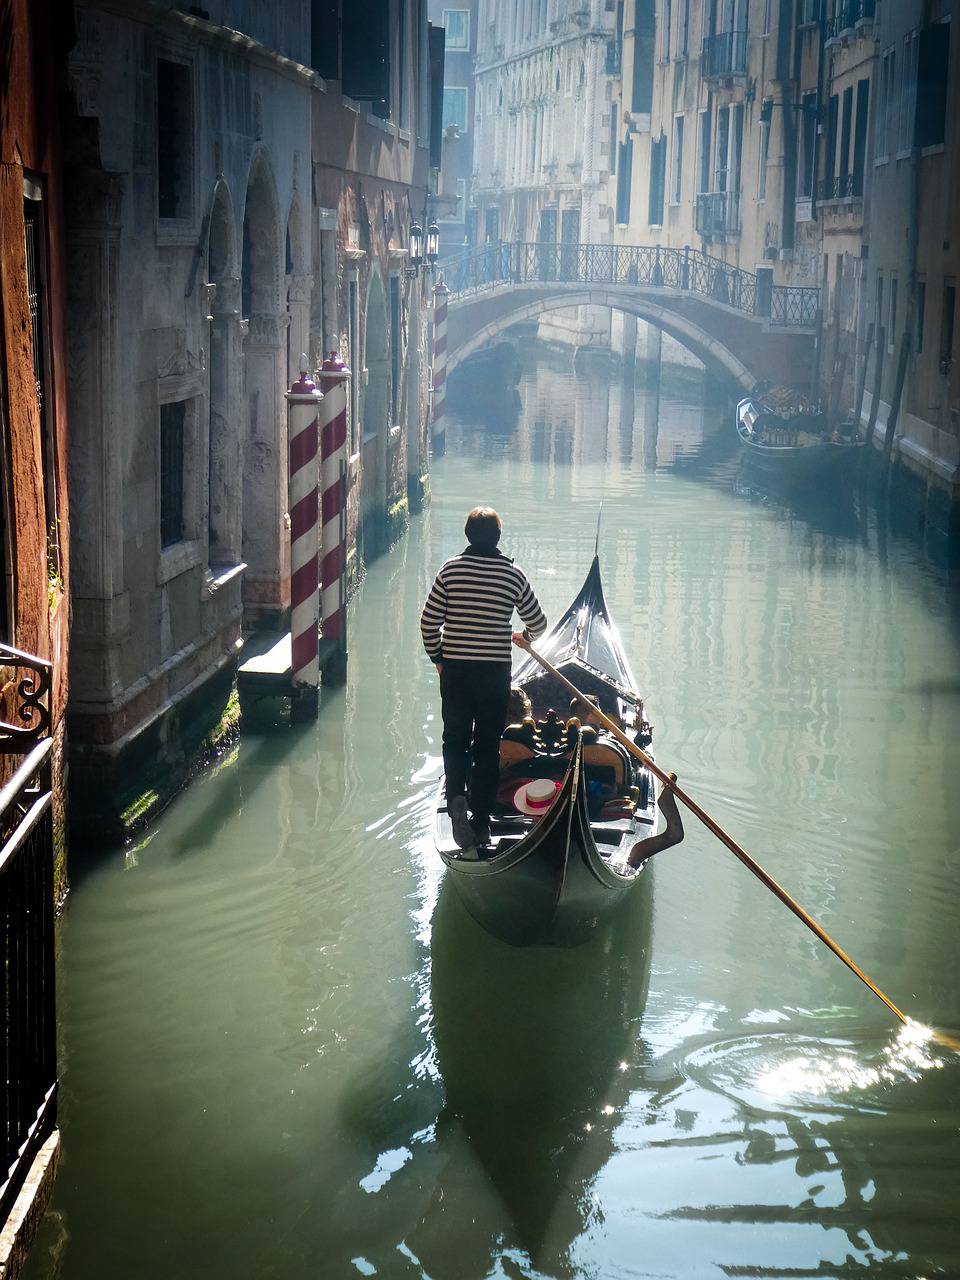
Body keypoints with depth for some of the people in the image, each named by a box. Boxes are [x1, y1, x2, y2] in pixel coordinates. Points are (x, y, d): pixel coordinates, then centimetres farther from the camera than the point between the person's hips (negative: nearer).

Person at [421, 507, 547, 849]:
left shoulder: (450, 570, -4)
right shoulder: (513, 574, -3)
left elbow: (429, 621, -3)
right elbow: (538, 623, 8)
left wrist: (437, 656, 13)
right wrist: (525, 636, 30)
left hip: (454, 670, 1)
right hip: (495, 670, 0)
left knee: (455, 739, 15)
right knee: (487, 746, 9)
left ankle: (456, 796, -11)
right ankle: (481, 824, 11)